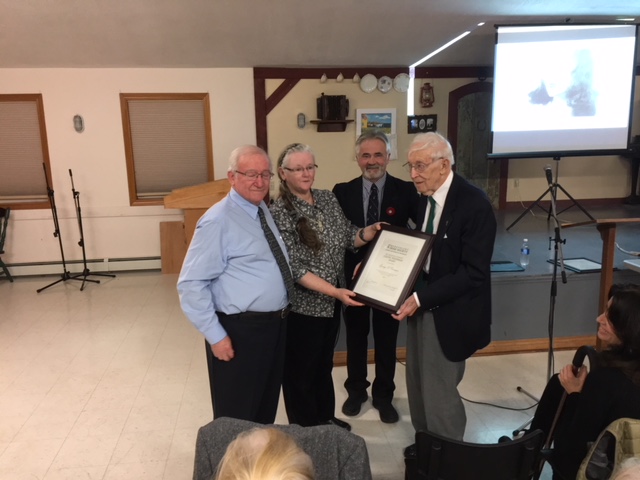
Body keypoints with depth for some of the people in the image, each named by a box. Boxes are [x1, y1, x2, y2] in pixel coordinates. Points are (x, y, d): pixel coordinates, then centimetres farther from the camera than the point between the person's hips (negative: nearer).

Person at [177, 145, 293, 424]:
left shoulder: (264, 211, 8)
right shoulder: (218, 221, -18)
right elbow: (191, 285, -20)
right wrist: (216, 335, -20)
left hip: (276, 324, 8)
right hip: (241, 330, -8)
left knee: (267, 405, 24)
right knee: (237, 416, 10)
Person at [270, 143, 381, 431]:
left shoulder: (328, 199, 1)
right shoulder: (279, 213, -18)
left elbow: (347, 237, 9)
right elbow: (295, 268, -22)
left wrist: (370, 232, -11)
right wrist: (334, 292, -27)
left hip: (331, 302, 7)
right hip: (302, 306, -6)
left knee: (324, 364, 24)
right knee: (301, 371, 13)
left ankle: (325, 419, 45)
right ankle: (304, 430, 35)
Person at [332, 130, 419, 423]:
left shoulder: (405, 191, -6)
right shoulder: (343, 192, -4)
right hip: (354, 276, 1)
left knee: (386, 340, 14)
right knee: (355, 337, 17)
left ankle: (383, 395, 34)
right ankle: (356, 390, 39)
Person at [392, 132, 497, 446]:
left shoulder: (474, 204, -20)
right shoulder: (423, 196, 4)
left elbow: (473, 272, -23)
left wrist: (421, 298, -27)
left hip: (448, 314, -7)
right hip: (421, 305, 7)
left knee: (438, 390, 4)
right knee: (418, 385, 19)